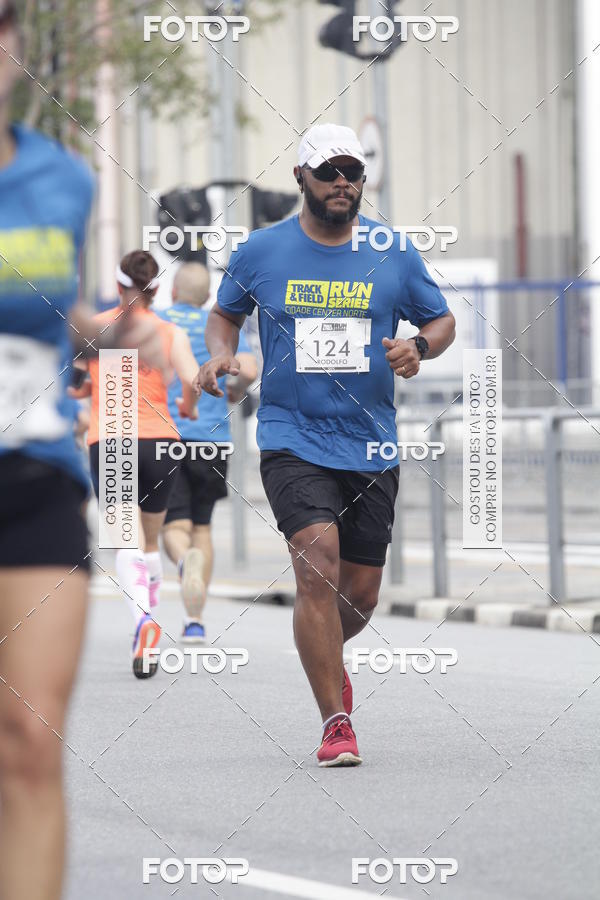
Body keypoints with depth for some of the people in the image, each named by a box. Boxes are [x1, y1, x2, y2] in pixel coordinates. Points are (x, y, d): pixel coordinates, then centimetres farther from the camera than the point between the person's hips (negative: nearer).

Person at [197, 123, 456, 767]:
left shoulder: (394, 254, 2)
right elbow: (225, 313, 18)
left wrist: (419, 347, -8)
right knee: (318, 567, -21)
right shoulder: (260, 252, 1)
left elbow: (442, 320, 13)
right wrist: (220, 353, -3)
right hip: (291, 439, -2)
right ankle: (336, 723, -15)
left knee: (360, 593, 8)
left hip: (371, 445, 2)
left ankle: (325, 656, 44)